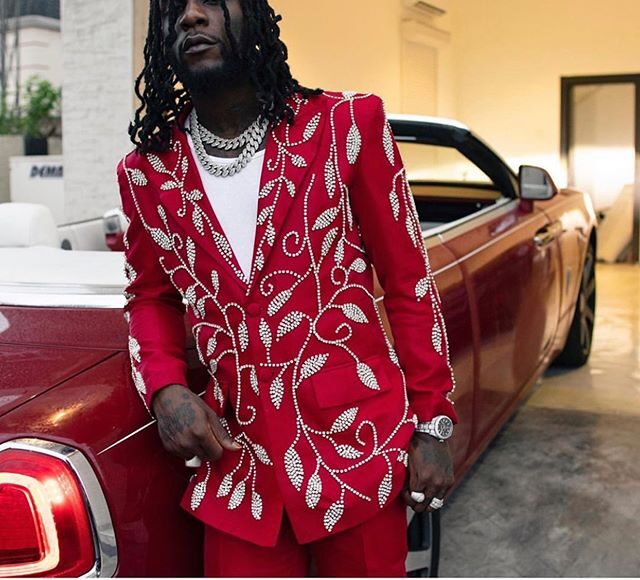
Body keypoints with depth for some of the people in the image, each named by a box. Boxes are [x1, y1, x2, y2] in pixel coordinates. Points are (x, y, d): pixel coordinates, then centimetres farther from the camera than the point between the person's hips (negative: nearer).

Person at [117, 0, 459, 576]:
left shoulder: (348, 124, -5)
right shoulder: (147, 171, 2)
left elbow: (411, 281, -1)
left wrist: (433, 423, -2)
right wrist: (165, 389, -2)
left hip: (358, 442, -2)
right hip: (236, 454, 2)